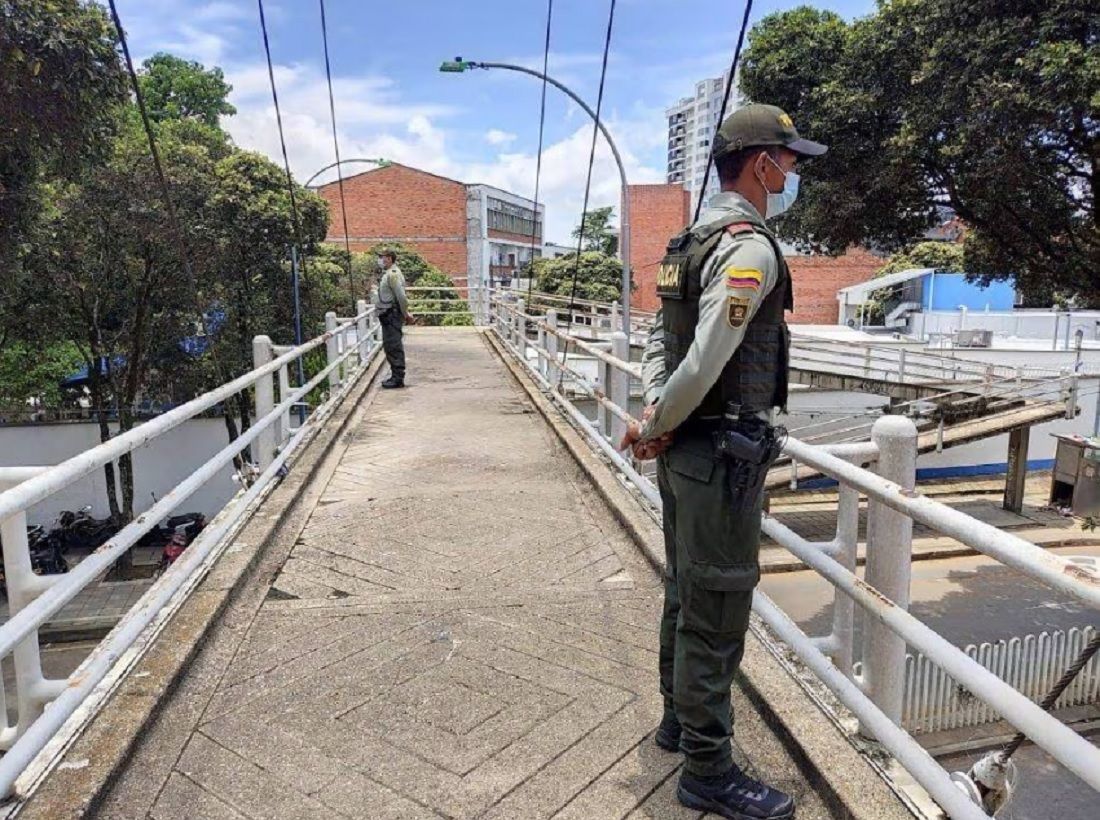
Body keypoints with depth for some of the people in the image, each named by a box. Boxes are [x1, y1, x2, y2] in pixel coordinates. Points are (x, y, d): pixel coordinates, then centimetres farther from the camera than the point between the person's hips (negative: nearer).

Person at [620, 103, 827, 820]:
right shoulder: (750, 248, -17)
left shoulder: (695, 243, 13)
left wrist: (654, 417, 2)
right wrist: (656, 427, -10)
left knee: (687, 595, 21)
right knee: (716, 613, 1)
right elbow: (703, 363, -25)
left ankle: (680, 718, 38)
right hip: (722, 456, -10)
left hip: (687, 453, 10)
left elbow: (660, 341, 14)